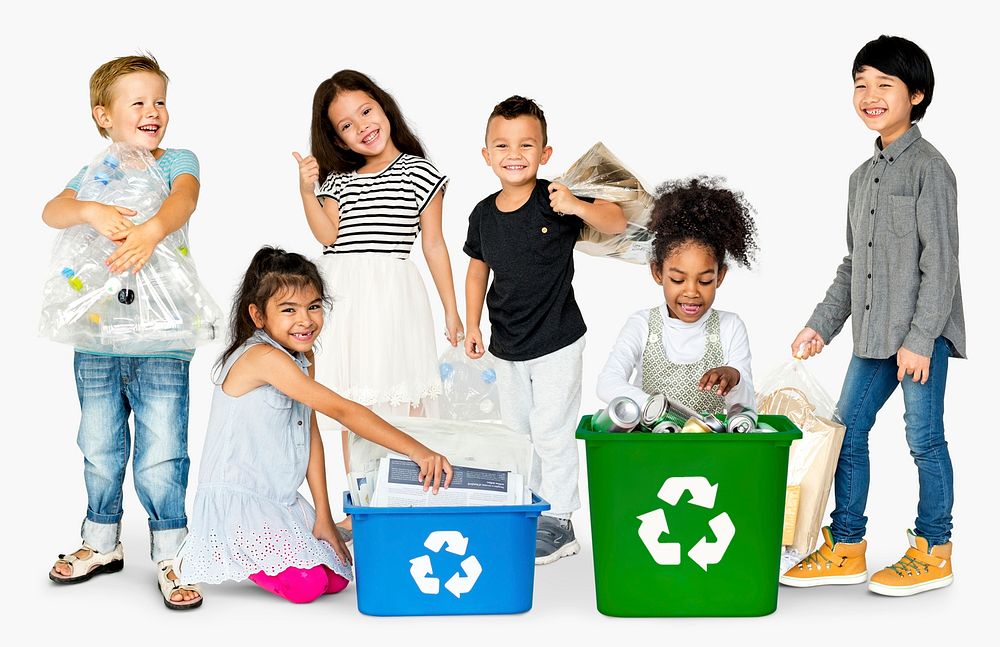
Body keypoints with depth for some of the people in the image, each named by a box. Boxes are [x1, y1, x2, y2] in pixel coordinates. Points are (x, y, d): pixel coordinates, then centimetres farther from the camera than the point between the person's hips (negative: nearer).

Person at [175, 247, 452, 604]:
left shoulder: (304, 357, 6)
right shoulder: (263, 357, -24)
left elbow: (311, 433, 4)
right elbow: (342, 410, -30)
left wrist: (323, 517, -1)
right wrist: (417, 451, -35)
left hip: (282, 501, 9)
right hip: (237, 502, -9)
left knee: (336, 579, 1)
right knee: (306, 585, -19)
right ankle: (204, 555, 5)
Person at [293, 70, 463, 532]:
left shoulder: (420, 174, 2)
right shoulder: (337, 180, 12)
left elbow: (433, 244, 4)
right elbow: (328, 234, -2)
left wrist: (451, 310, 5)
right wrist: (307, 191, -14)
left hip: (394, 295, -4)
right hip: (344, 296, 4)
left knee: (404, 406, -1)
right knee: (353, 406, 8)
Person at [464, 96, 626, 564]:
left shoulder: (554, 202, -15)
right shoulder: (483, 214, -1)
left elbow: (617, 223, -21)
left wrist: (579, 208, -39)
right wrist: (472, 325, 11)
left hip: (557, 342, -6)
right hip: (507, 346, 6)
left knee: (552, 434, -1)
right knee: (516, 433, 17)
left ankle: (558, 522, 11)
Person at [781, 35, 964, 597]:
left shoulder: (929, 167, -9)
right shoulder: (864, 175, 15)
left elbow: (940, 261, -14)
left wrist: (920, 338, -18)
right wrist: (823, 324, 15)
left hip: (922, 333, -8)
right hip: (874, 334, 8)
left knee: (924, 438, 0)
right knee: (848, 430, 8)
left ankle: (934, 552, 12)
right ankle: (846, 549, 18)